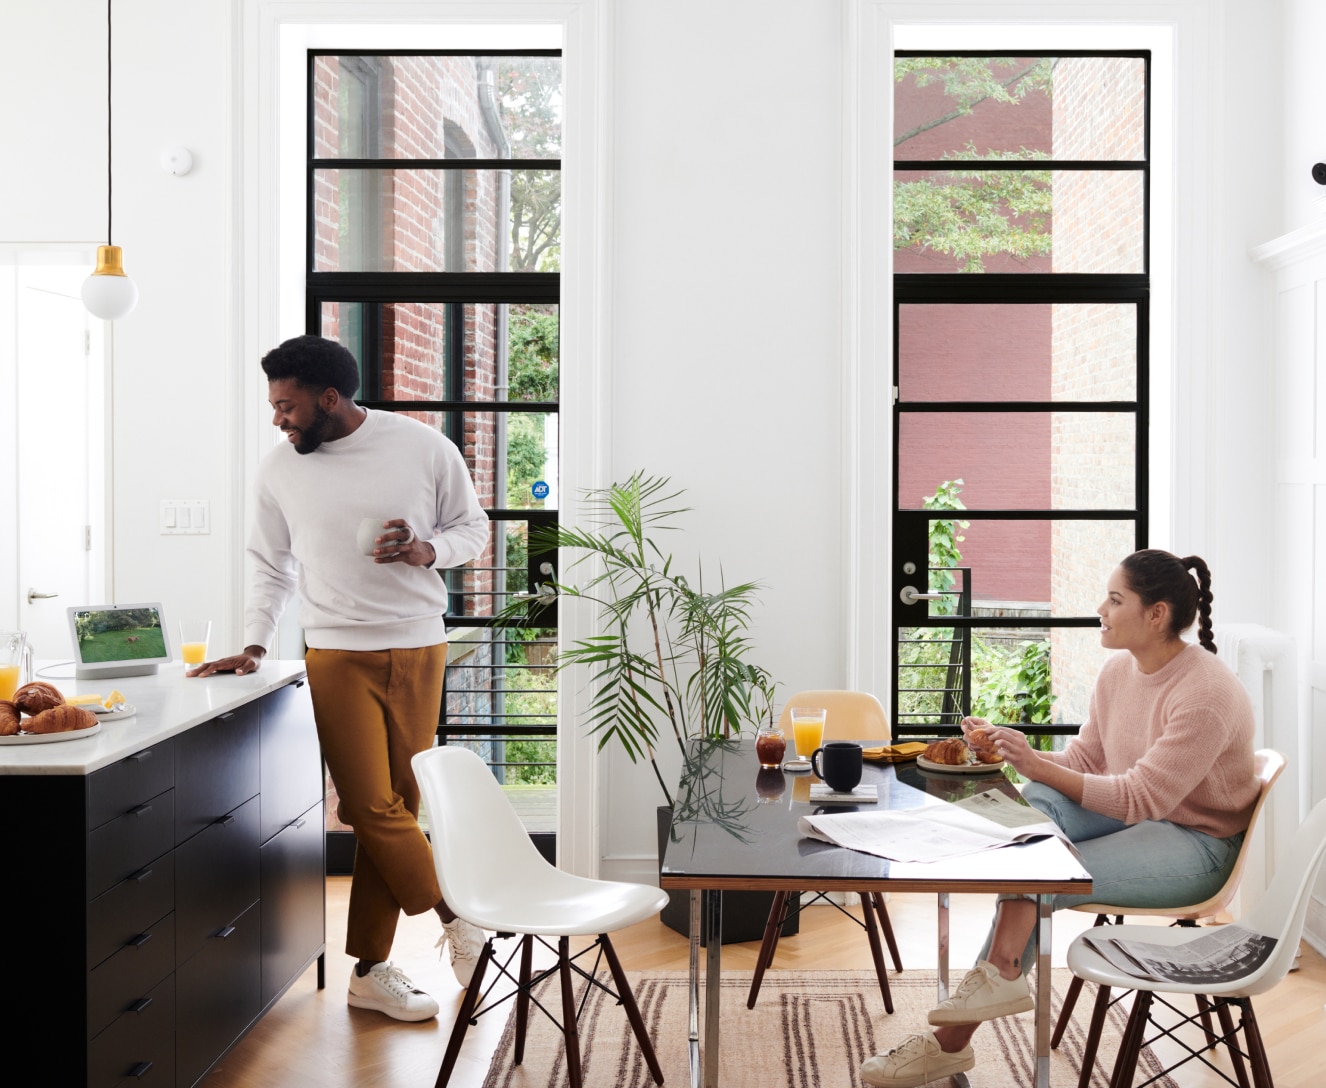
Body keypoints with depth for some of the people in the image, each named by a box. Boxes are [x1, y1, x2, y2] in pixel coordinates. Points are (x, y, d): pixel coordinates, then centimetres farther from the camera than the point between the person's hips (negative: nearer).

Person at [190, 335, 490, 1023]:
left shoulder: (424, 448, -3)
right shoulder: (278, 471, 2)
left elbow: (474, 528, 7)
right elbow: (269, 566, 12)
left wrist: (426, 549, -13)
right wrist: (254, 644, 2)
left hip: (418, 650, 0)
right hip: (337, 655, 0)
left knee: (393, 807, 3)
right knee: (375, 809, -8)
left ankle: (370, 971, 15)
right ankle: (457, 914, 14)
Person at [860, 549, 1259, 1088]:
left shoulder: (1207, 694, -23)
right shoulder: (1117, 673, 3)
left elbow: (1141, 798, -26)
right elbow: (1082, 763, 6)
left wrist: (1037, 765, -29)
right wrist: (1010, 751, -11)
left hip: (1197, 843, -7)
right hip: (1133, 815, 7)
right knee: (1036, 799, -24)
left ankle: (951, 1040, -21)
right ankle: (1001, 976, -32)